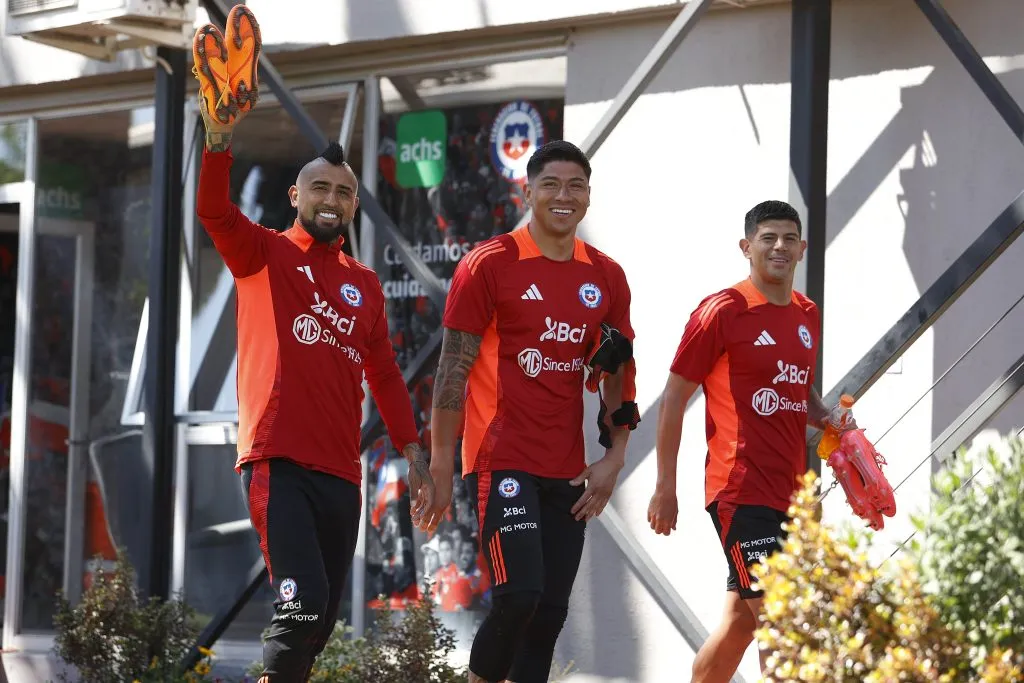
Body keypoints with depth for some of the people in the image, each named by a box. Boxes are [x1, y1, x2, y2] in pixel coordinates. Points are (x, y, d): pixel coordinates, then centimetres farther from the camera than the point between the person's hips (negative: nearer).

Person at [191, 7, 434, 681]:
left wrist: (414, 453, 13)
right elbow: (214, 210, -14)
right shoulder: (264, 254, 5)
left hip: (341, 472, 6)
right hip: (278, 462, -5)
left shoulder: (366, 285, 18)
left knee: (320, 622, 7)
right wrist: (221, 129, -29)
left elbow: (384, 373, 21)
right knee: (304, 605, -20)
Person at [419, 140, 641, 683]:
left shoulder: (607, 278, 10)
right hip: (502, 458, -6)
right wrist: (440, 466, -10)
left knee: (551, 610, 5)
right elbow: (453, 368, -7)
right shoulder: (489, 265, -5)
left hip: (567, 470, 6)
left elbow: (618, 374, 16)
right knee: (519, 594, -18)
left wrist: (614, 459, 6)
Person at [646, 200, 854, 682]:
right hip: (741, 492, -7)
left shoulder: (808, 316, 13)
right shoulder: (722, 311, -8)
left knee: (740, 620, 11)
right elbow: (674, 398, -6)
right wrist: (665, 489, -8)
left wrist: (827, 420, 5)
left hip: (788, 493, 7)